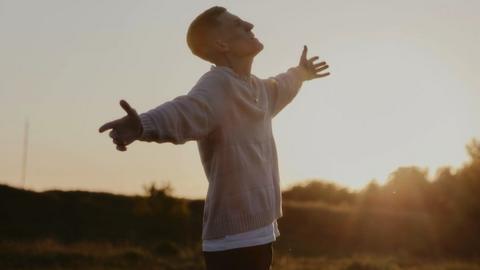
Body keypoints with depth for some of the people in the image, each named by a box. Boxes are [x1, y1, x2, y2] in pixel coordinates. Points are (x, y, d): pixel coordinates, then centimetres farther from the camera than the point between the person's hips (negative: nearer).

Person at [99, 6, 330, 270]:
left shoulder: (257, 88, 16)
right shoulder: (218, 83, -15)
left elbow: (279, 88, 42)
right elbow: (186, 110, -37)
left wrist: (299, 73, 63)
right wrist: (144, 125, -58)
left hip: (258, 232, 10)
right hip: (234, 240, -10)